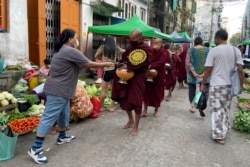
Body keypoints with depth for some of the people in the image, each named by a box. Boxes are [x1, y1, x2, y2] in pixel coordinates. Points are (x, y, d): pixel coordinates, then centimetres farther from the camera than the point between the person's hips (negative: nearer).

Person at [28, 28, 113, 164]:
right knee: (49, 118, -8)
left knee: (64, 114, 21)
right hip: (57, 91, -11)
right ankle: (35, 148, -3)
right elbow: (89, 64, -11)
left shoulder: (62, 50, 18)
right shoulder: (71, 51, -15)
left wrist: (99, 65, 17)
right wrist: (105, 64, 2)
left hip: (59, 90, 11)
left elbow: (79, 65, 21)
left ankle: (62, 137, 38)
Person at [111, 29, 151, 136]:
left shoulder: (146, 49, -11)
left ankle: (136, 127, 12)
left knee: (136, 101, -2)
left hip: (138, 78, -7)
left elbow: (143, 64, -21)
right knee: (124, 99, 13)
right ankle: (131, 120, 35)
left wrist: (128, 67, -21)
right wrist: (121, 64, -9)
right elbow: (123, 58, 14)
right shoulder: (130, 47, 11)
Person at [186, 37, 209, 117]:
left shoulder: (191, 50, -1)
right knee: (205, 91, 6)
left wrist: (194, 73, -14)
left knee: (192, 89, 15)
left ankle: (193, 107, 19)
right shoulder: (208, 50, 2)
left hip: (193, 74, 0)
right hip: (205, 74, 0)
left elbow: (187, 62, -11)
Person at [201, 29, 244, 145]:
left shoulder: (214, 50, -10)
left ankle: (219, 135, 7)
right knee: (226, 109, 19)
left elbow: (208, 70, -10)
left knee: (217, 110, 3)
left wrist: (203, 83, 0)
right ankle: (224, 130, 30)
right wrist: (241, 85, 9)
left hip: (216, 85, -5)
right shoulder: (236, 50, 3)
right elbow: (240, 70, 0)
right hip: (229, 85, 5)